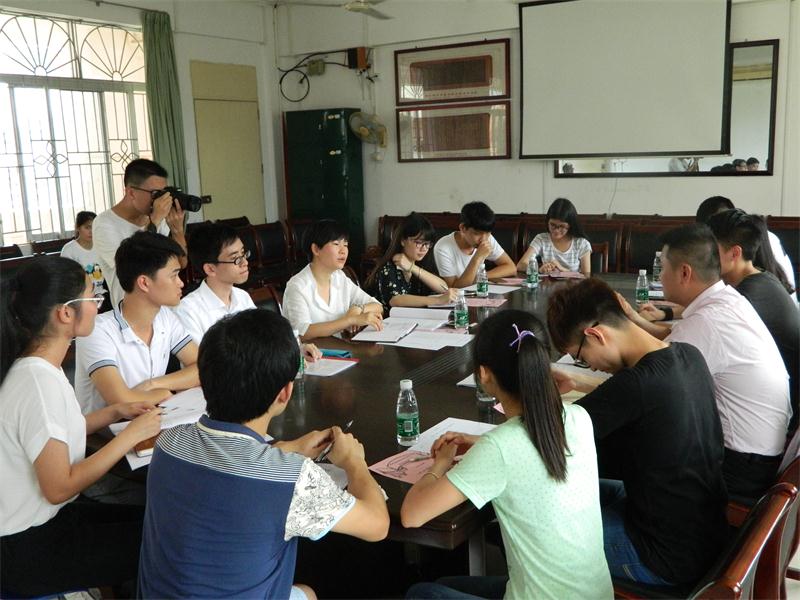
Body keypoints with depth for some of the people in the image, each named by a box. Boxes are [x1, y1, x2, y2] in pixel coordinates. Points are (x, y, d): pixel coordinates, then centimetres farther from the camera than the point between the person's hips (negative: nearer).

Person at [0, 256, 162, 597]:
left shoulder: (36, 365, -1)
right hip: (28, 549, -8)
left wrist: (115, 414, 2)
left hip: (47, 516, 8)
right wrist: (131, 435, -18)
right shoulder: (39, 382, -28)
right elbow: (59, 488, -24)